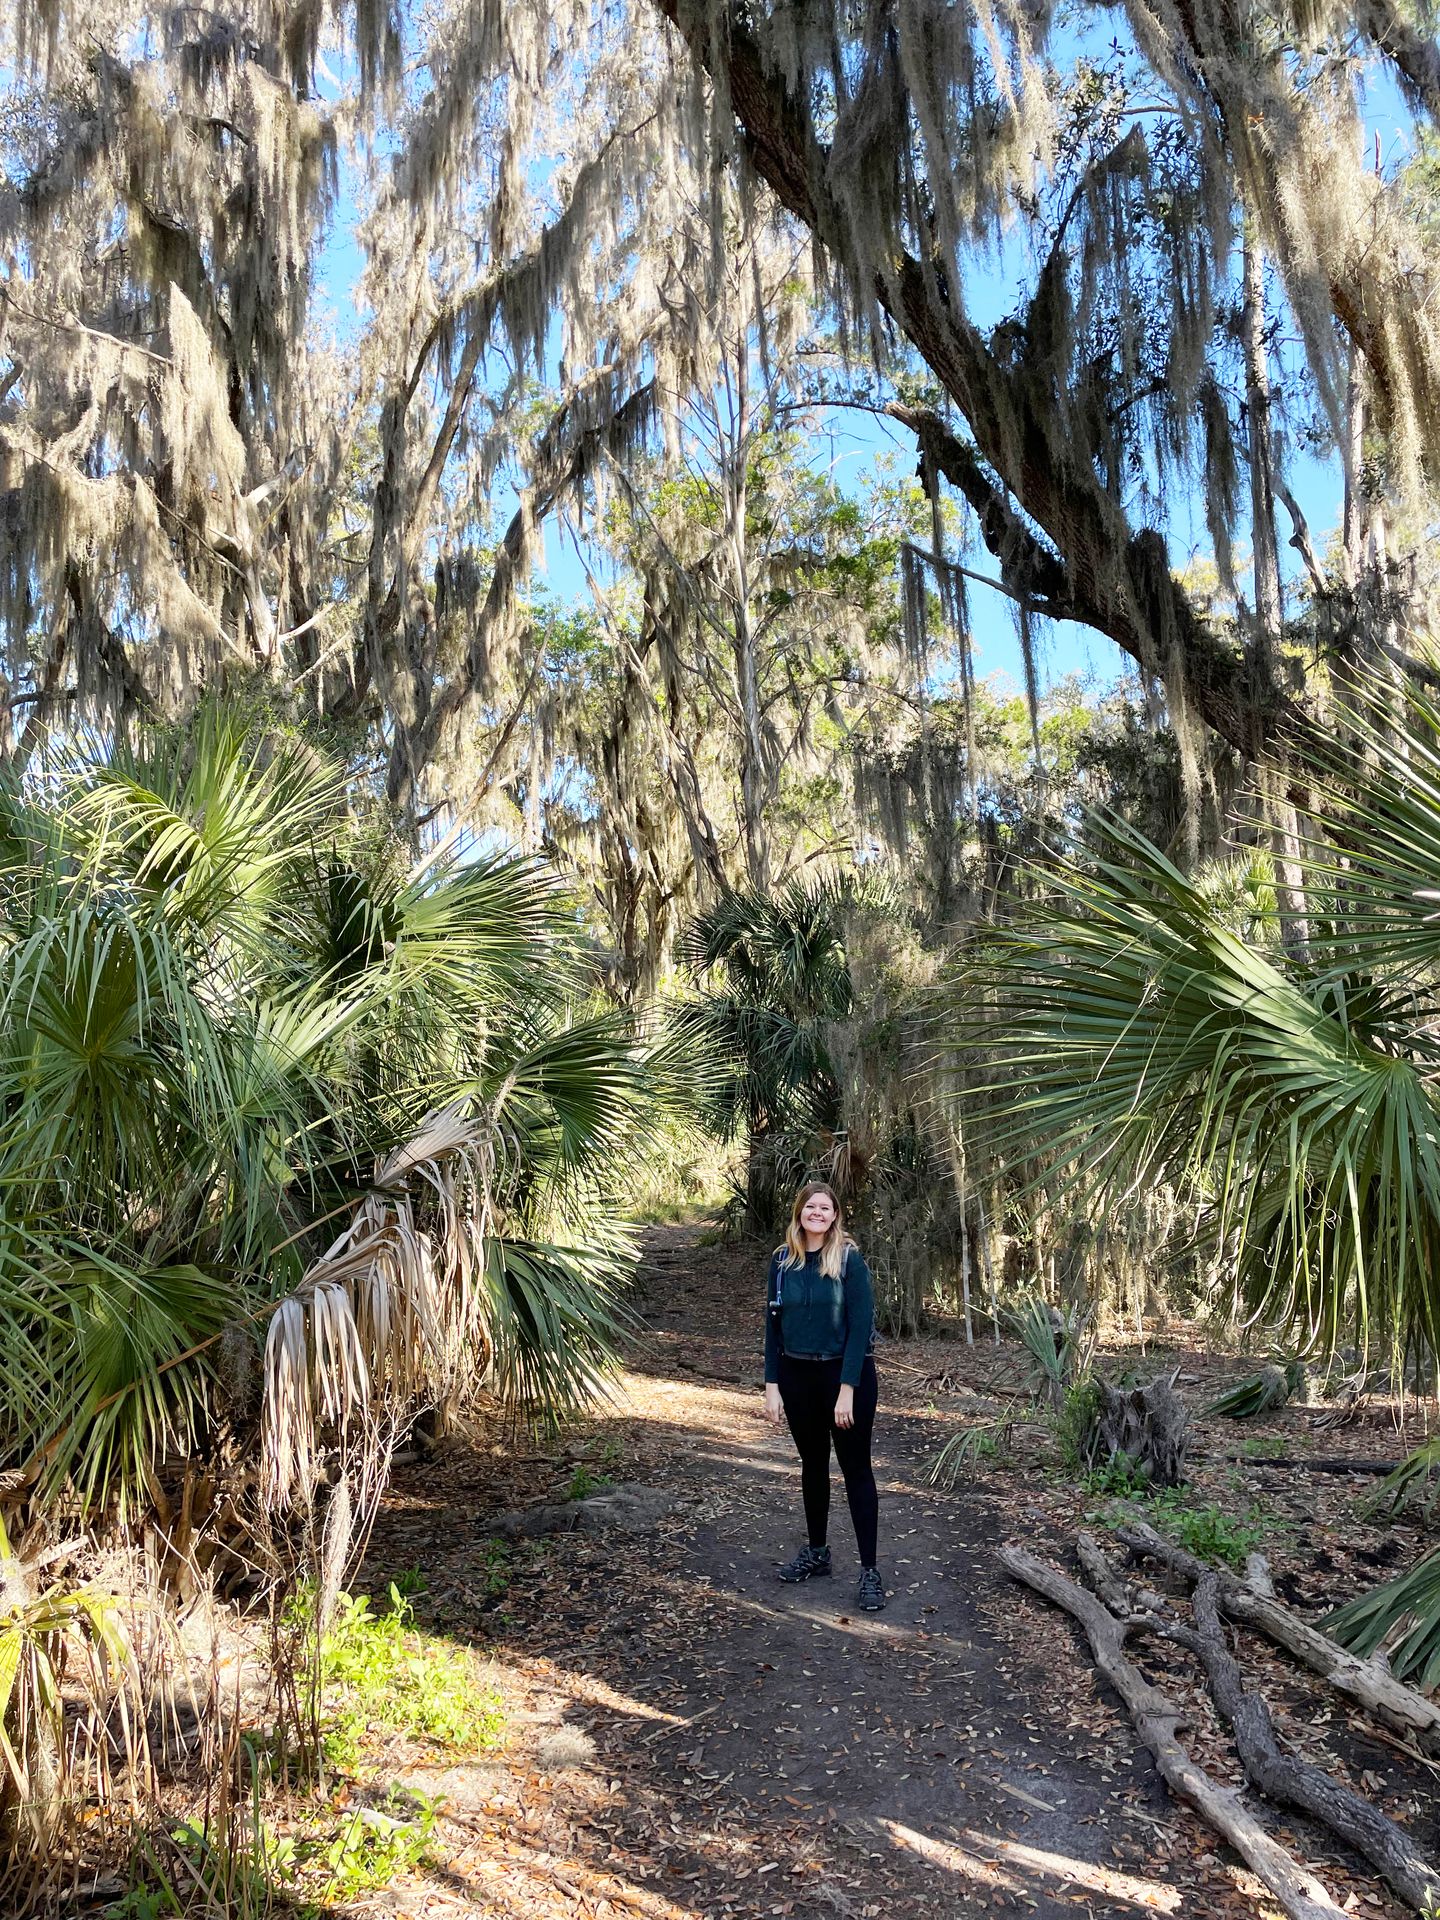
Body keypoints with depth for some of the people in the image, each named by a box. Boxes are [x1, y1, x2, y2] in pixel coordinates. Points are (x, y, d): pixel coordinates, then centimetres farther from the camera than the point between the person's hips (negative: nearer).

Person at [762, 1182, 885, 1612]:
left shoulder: (849, 1260, -11)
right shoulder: (783, 1259, 0)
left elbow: (861, 1327, -13)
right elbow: (773, 1324, 4)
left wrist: (847, 1389, -17)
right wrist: (772, 1384, 0)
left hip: (846, 1375, -4)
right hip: (797, 1376, 4)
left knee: (856, 1469, 2)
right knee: (812, 1464, 17)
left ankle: (869, 1571, 7)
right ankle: (816, 1552, 32)